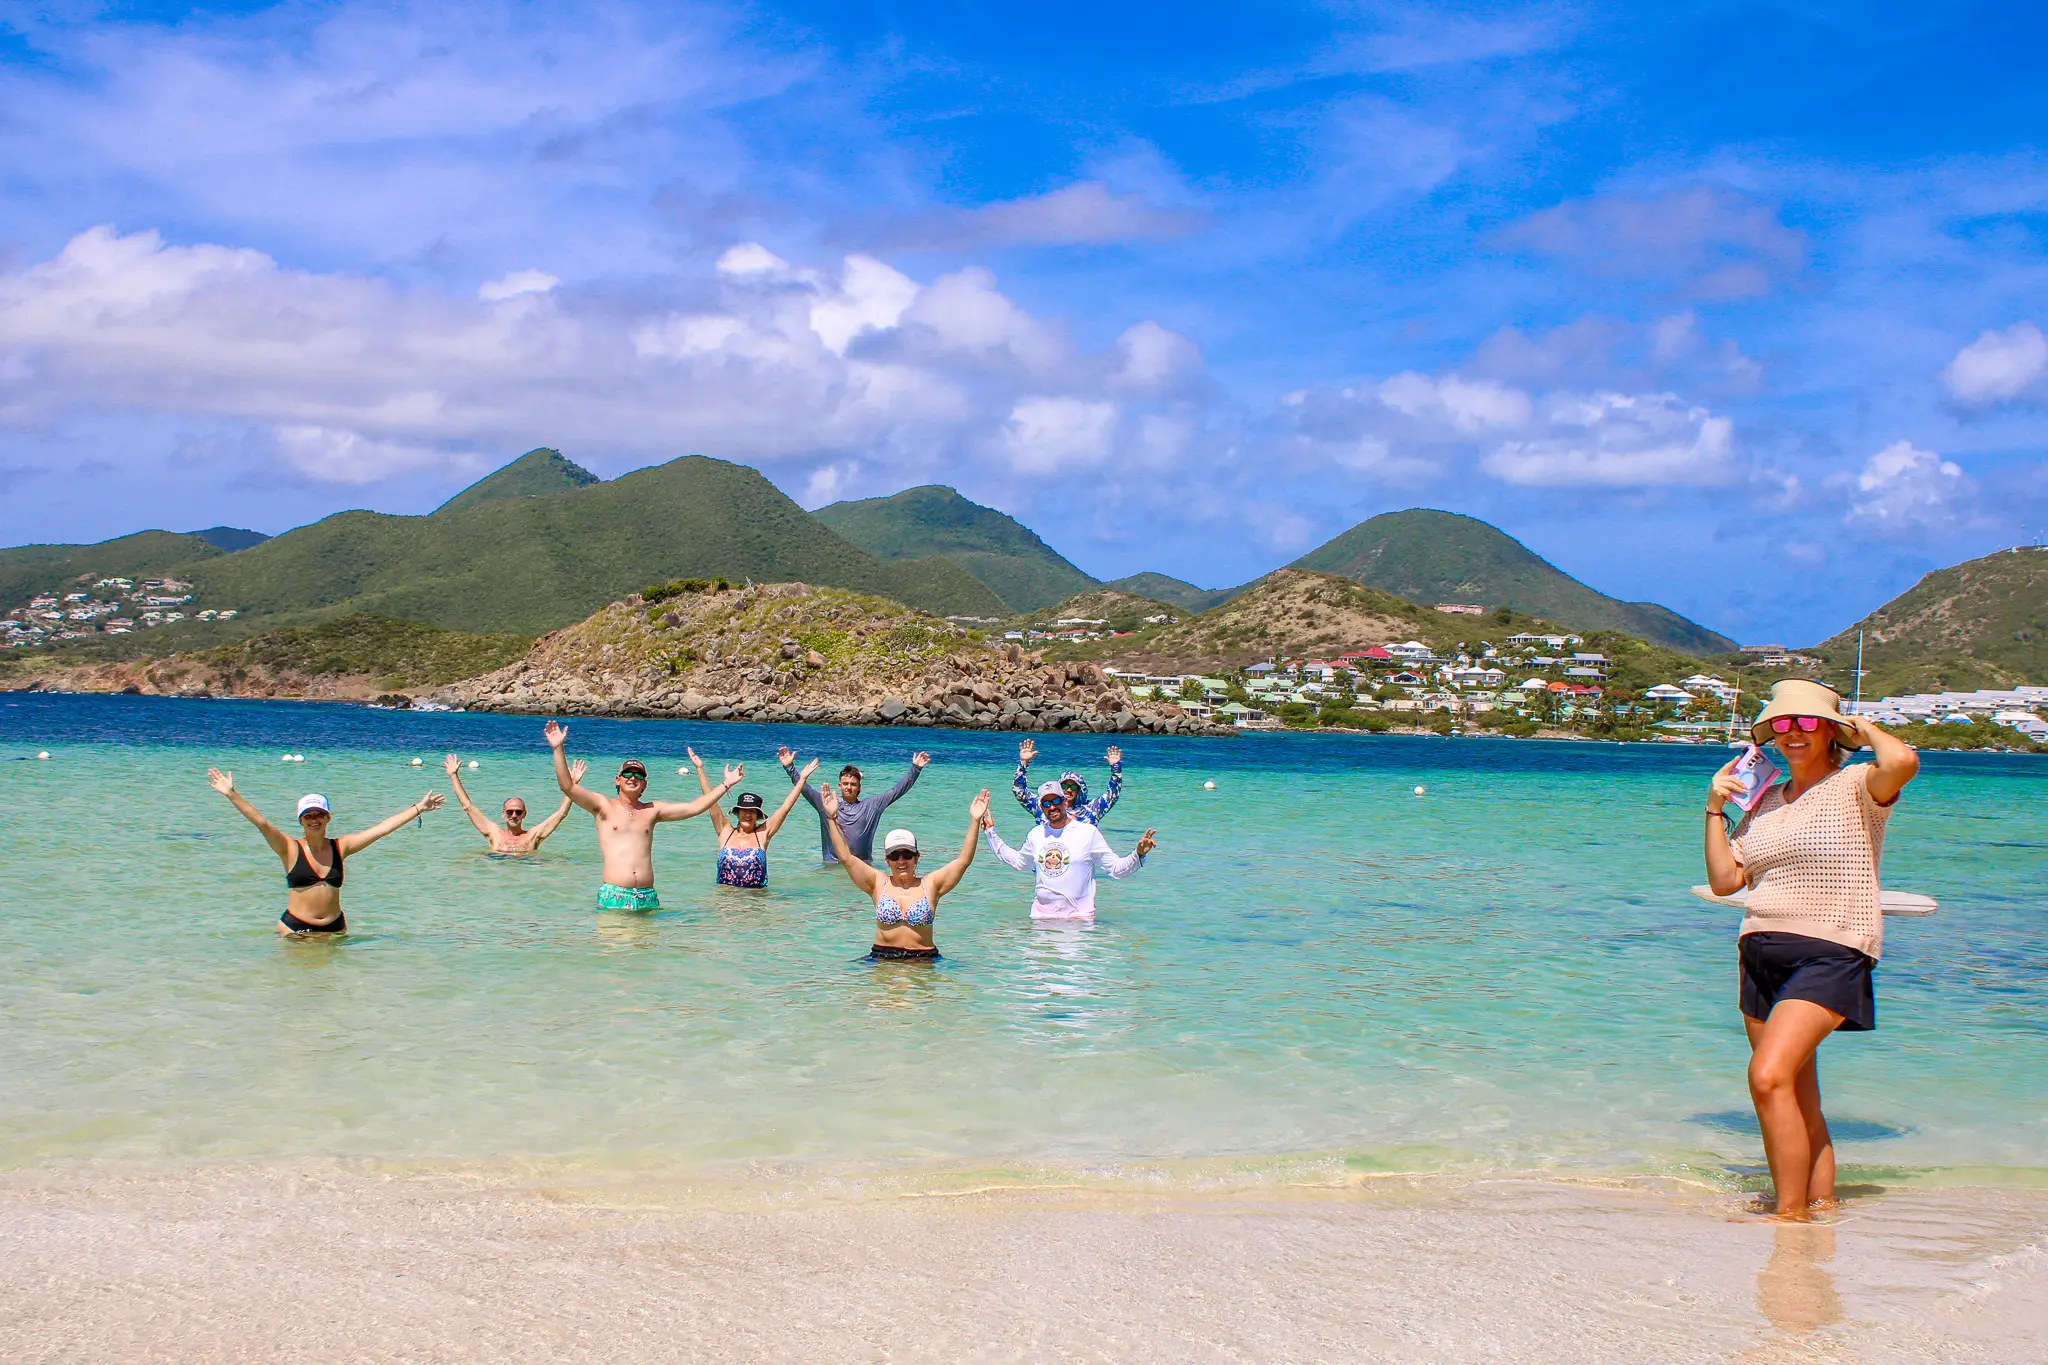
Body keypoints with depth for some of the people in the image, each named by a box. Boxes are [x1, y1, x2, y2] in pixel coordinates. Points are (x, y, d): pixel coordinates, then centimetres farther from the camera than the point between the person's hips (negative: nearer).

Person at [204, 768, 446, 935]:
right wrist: (232, 794, -21)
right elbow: (260, 822, -11)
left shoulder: (340, 847, 6)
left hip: (335, 927, 2)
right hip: (295, 929, -2)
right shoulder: (291, 848, -2)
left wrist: (418, 808, 9)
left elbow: (382, 828, 8)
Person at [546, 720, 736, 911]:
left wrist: (725, 785, 14)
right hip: (613, 895, -3)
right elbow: (567, 786, -3)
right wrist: (558, 749, -13)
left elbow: (694, 807, 15)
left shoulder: (652, 810, 16)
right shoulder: (604, 806, 8)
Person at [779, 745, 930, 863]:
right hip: (832, 865, 0)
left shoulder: (871, 805, 11)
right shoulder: (826, 803, 8)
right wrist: (789, 767, -6)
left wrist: (915, 769, 6)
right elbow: (803, 787, 4)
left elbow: (897, 790, 11)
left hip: (863, 865, 0)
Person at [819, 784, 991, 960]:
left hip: (923, 960, -1)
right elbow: (846, 857, 1)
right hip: (882, 957, 1)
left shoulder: (930, 885, 5)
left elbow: (964, 860, -1)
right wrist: (832, 818, -6)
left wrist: (974, 822, -9)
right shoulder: (878, 883, 7)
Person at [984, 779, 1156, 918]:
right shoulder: (1036, 834, 12)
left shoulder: (1088, 832, 0)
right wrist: (991, 832, 31)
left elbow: (1117, 869, 0)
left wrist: (1138, 855, -19)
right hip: (1041, 915, 3)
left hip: (1078, 916, -3)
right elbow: (1017, 861, 31)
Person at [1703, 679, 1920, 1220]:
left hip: (1830, 953, -7)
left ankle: (1791, 1215, -15)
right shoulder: (1766, 800, 17)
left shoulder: (1856, 787, -3)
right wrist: (1715, 808, 8)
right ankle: (1822, 1206, 18)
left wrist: (1867, 730, -6)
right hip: (1760, 953, 7)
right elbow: (1724, 880, 14)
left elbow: (1903, 761, -27)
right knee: (1799, 1100, 9)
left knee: (1769, 1076, -22)